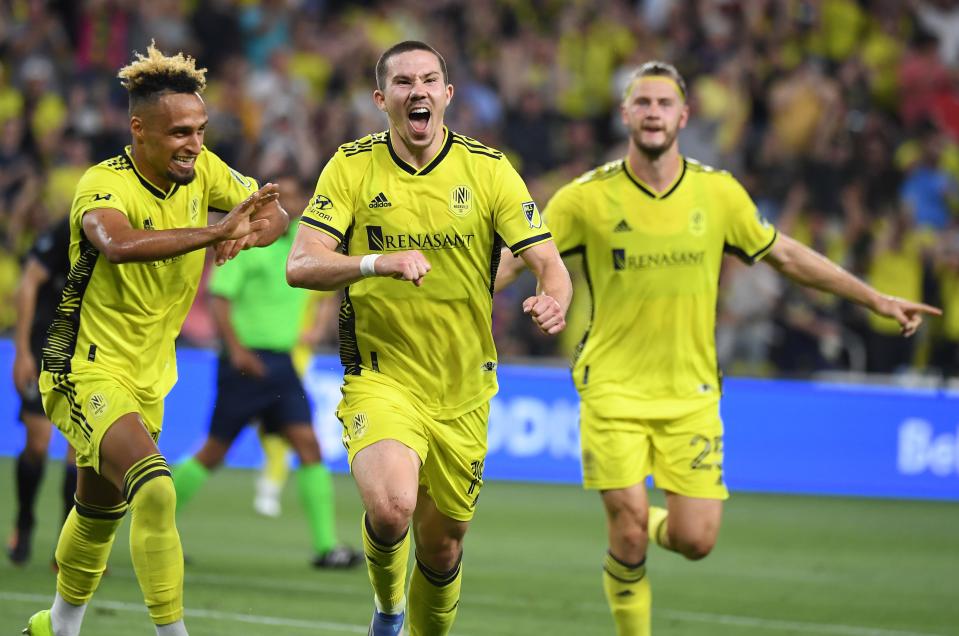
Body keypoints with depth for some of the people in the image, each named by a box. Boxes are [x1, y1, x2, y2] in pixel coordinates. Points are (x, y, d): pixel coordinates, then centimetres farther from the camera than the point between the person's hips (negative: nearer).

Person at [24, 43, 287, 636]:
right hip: (87, 371, -7)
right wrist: (214, 232, -51)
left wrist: (252, 230, -19)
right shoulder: (103, 185, -23)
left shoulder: (201, 171, -2)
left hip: (148, 377, 7)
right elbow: (118, 244, -44)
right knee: (154, 489, -28)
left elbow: (274, 213, 6)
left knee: (102, 511, 22)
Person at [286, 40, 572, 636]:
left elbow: (548, 261, -8)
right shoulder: (351, 167, -5)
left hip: (462, 392, 2)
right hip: (381, 379, -2)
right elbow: (301, 265, -14)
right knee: (392, 505, -28)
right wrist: (379, 262, -33)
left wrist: (553, 301, -32)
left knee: (442, 551, 9)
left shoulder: (488, 169, -4)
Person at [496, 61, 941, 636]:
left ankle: (654, 524, 31)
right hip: (613, 389, -2)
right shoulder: (588, 197, -6)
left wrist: (876, 299, 14)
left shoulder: (718, 192, 1)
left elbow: (785, 254, 13)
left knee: (695, 541, -5)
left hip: (691, 394, 2)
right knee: (629, 536, -10)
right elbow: (516, 259, 2)